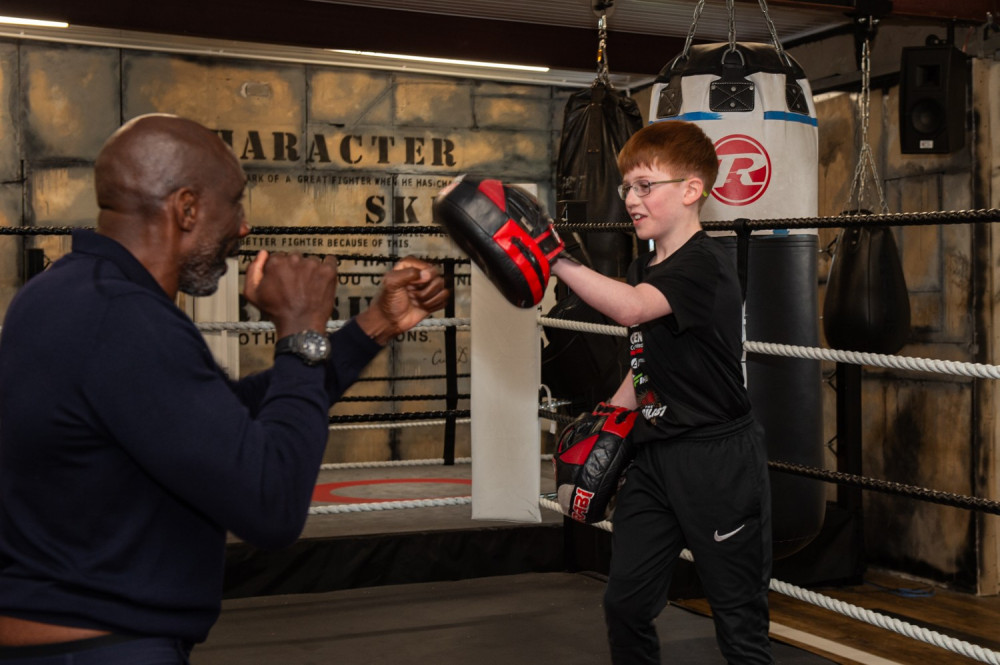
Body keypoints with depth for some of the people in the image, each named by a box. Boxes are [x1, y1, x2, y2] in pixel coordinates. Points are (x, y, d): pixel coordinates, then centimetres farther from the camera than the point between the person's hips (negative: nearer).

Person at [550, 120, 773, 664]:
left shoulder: (705, 266, -17)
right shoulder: (644, 269, 11)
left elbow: (631, 307, -35)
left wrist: (553, 257, -42)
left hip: (717, 459, -8)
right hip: (655, 453, 8)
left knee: (739, 619, 2)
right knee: (625, 603, 10)